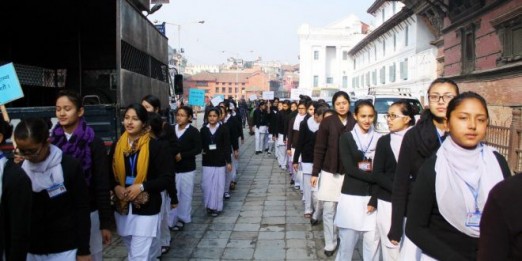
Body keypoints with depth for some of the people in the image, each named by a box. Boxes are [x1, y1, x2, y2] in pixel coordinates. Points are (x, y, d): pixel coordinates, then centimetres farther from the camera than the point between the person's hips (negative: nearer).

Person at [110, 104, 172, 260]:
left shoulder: (155, 146, -11)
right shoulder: (117, 146, 4)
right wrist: (115, 187, -9)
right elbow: (109, 174, 12)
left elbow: (168, 178, -12)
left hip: (146, 209, -5)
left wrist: (142, 187, -21)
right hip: (122, 208, 6)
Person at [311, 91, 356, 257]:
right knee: (328, 210, 4)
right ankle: (330, 244, 17)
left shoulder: (355, 123, -2)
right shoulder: (327, 122, -5)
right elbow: (319, 149, -3)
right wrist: (315, 172, -4)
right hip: (330, 172, -1)